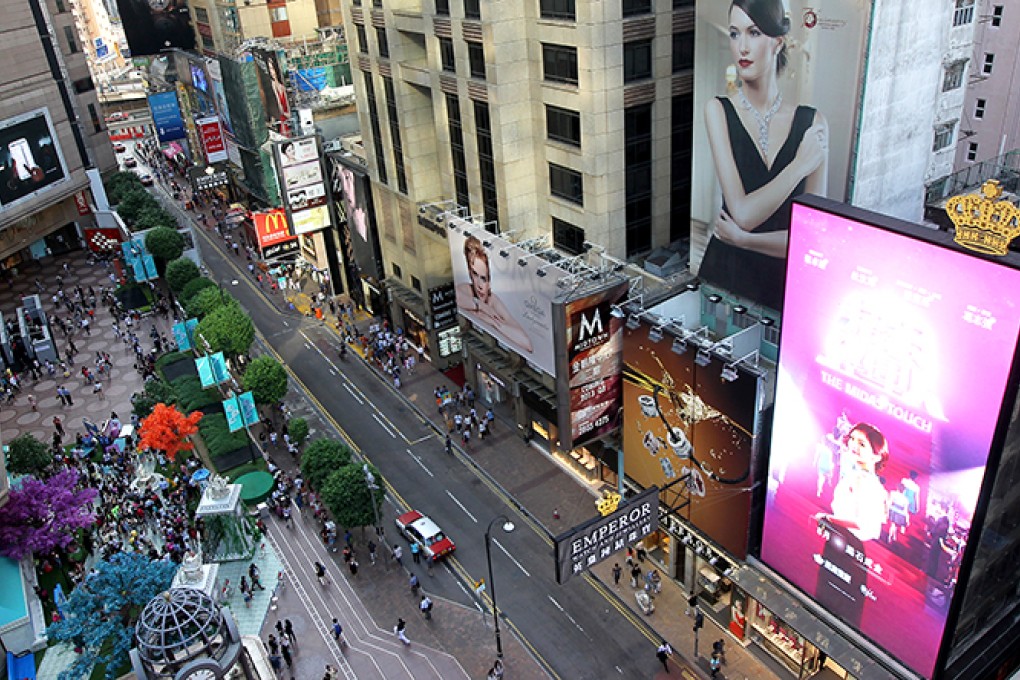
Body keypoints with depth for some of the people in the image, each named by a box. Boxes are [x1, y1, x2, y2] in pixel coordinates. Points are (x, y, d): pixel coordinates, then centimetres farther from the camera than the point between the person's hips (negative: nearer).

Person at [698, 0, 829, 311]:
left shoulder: (812, 122, -1)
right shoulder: (719, 110, -5)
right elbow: (742, 213, -16)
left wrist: (743, 239, -12)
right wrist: (800, 165, -9)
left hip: (787, 280, 1)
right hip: (727, 275, -1)